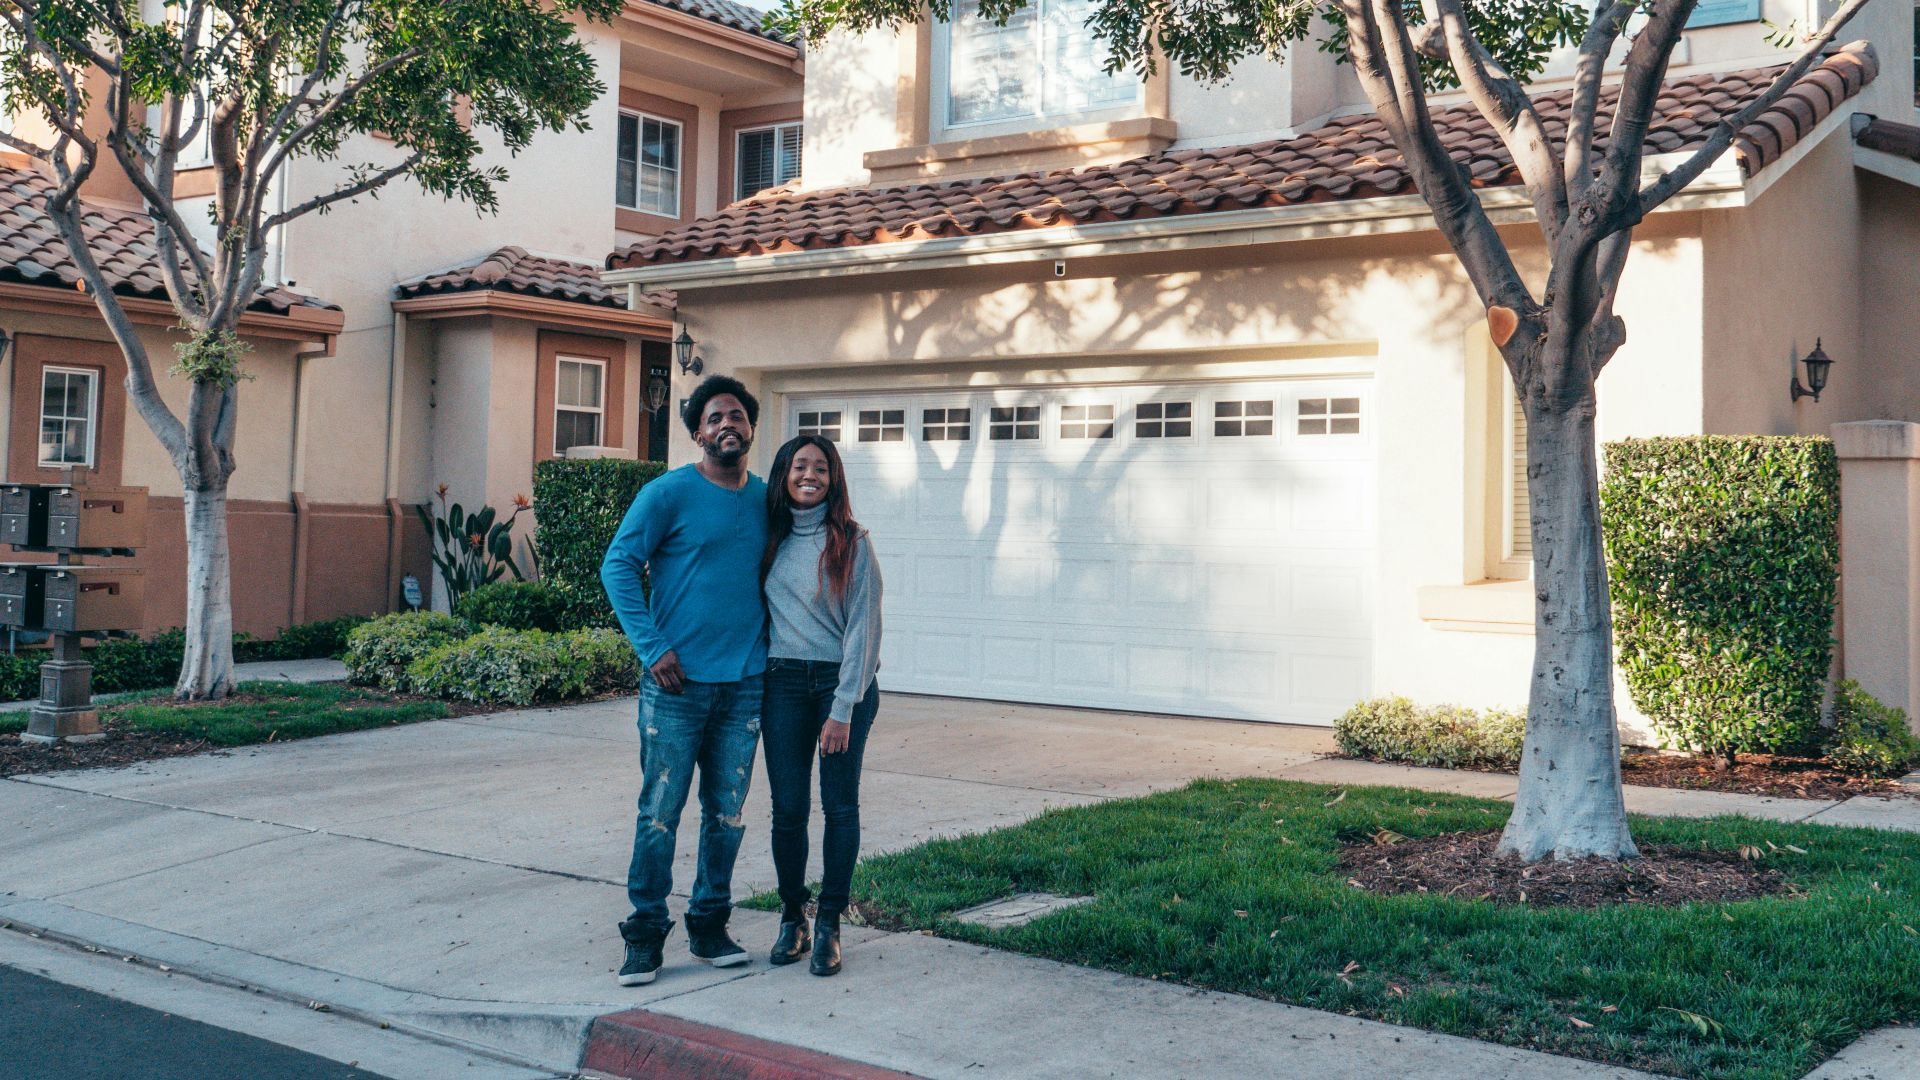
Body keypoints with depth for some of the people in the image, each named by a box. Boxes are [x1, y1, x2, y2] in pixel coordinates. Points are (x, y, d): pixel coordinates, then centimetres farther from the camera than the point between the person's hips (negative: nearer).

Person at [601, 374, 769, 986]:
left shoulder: (767, 500, 10)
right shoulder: (669, 494, -4)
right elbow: (618, 565, -6)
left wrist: (770, 641, 10)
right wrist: (652, 647, -13)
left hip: (745, 683, 4)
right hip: (677, 682, -4)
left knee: (727, 813, 10)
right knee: (660, 811, -1)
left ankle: (709, 926, 23)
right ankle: (645, 936, 9)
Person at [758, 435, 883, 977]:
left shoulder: (852, 542, -2)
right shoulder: (770, 540, 8)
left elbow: (863, 626, -6)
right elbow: (757, 614, 15)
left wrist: (843, 709, -12)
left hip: (844, 684, -3)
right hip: (783, 683, 3)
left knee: (840, 806, 1)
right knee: (788, 807, 3)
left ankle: (829, 924, 11)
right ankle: (792, 917, 18)